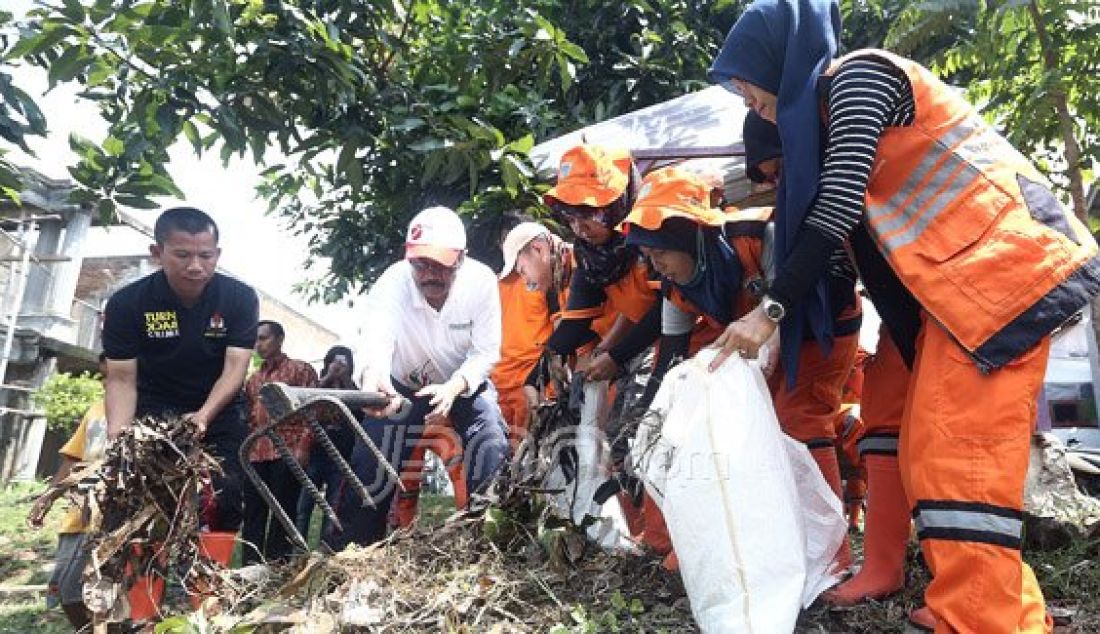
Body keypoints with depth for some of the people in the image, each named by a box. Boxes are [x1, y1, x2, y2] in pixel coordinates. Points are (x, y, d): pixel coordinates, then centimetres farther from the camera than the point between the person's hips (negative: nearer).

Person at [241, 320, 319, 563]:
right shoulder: (253, 379, 21)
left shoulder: (301, 370, 4)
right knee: (253, 515, 6)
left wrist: (303, 447, -13)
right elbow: (247, 416, 23)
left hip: (287, 453, -5)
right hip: (255, 455, 5)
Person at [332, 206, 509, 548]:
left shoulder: (481, 281, -27)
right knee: (372, 466, -8)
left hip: (465, 383, 0)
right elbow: (377, 334, -48)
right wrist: (373, 375, -72)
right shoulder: (393, 282, -30)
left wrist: (453, 388, -41)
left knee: (494, 454, -19)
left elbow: (486, 351, -22)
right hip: (404, 384, 0)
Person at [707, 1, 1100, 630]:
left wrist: (771, 309, -17)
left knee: (960, 452, -12)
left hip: (999, 263, -9)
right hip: (959, 278, 9)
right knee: (932, 450, 9)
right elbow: (841, 208, 19)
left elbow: (837, 209, -19)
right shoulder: (830, 103, 19)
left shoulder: (858, 75, -9)